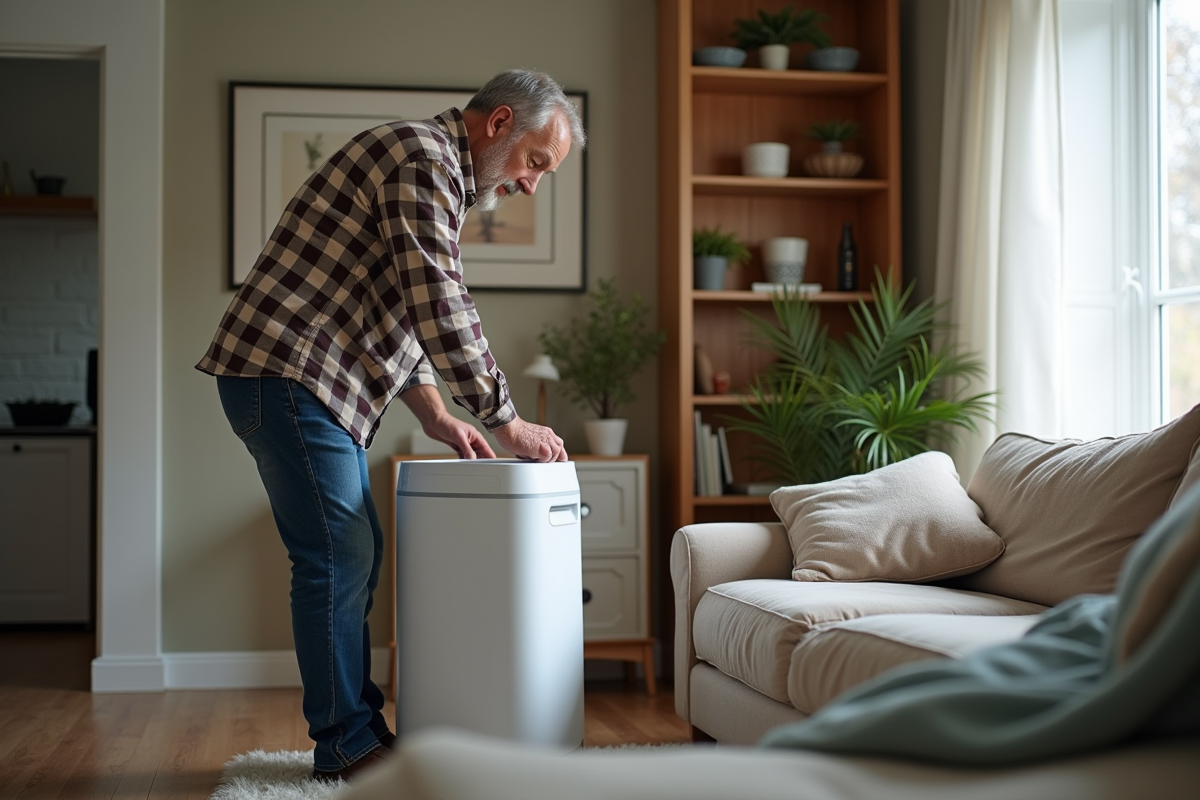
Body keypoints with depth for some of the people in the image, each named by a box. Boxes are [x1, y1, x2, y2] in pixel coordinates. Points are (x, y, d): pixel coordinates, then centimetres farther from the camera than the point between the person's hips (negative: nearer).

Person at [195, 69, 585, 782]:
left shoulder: (437, 175, 21)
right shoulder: (423, 156, -13)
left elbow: (404, 316, 23)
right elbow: (442, 309, -20)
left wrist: (434, 414, 11)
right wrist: (507, 422, -14)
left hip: (310, 384, 11)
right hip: (286, 374, -11)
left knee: (354, 556, 12)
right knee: (337, 557, -6)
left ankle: (356, 728, 20)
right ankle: (347, 744, 3)